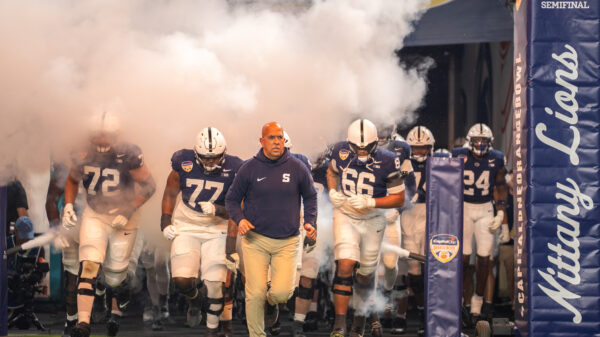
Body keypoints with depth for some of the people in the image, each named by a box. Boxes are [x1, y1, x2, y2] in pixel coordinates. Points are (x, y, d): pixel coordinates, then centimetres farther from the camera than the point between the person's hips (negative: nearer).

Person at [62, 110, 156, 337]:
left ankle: (117, 310, 38)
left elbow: (148, 186, -11)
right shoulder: (83, 155, -9)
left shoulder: (128, 156, -20)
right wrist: (68, 205, -1)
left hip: (123, 218, -2)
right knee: (89, 267, -17)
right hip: (94, 216, 2)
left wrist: (128, 211, -17)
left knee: (115, 276, 5)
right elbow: (72, 180, 13)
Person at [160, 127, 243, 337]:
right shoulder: (184, 164, -10)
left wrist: (218, 210, -24)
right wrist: (166, 222, -1)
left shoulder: (232, 170, -12)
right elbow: (170, 194, 7)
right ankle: (194, 299, 24)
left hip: (216, 230, 0)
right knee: (182, 280, -13)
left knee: (215, 284, -7)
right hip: (186, 228, 1)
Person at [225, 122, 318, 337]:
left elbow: (310, 196, 16)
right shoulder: (249, 168, -2)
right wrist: (240, 219, -11)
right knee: (255, 293, -8)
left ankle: (271, 301, 28)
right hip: (255, 239, -1)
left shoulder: (297, 168, 1)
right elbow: (232, 199, 8)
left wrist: (309, 222, 2)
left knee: (282, 292, -10)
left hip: (287, 241, 1)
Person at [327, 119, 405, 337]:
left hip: (372, 220, 0)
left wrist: (370, 202, -25)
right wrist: (332, 192, -7)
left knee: (366, 274, 10)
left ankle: (360, 314, 37)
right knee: (345, 265, -17)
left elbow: (399, 198, -13)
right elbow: (332, 171, 12)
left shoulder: (387, 162, -19)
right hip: (345, 215, 0)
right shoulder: (341, 152, -11)